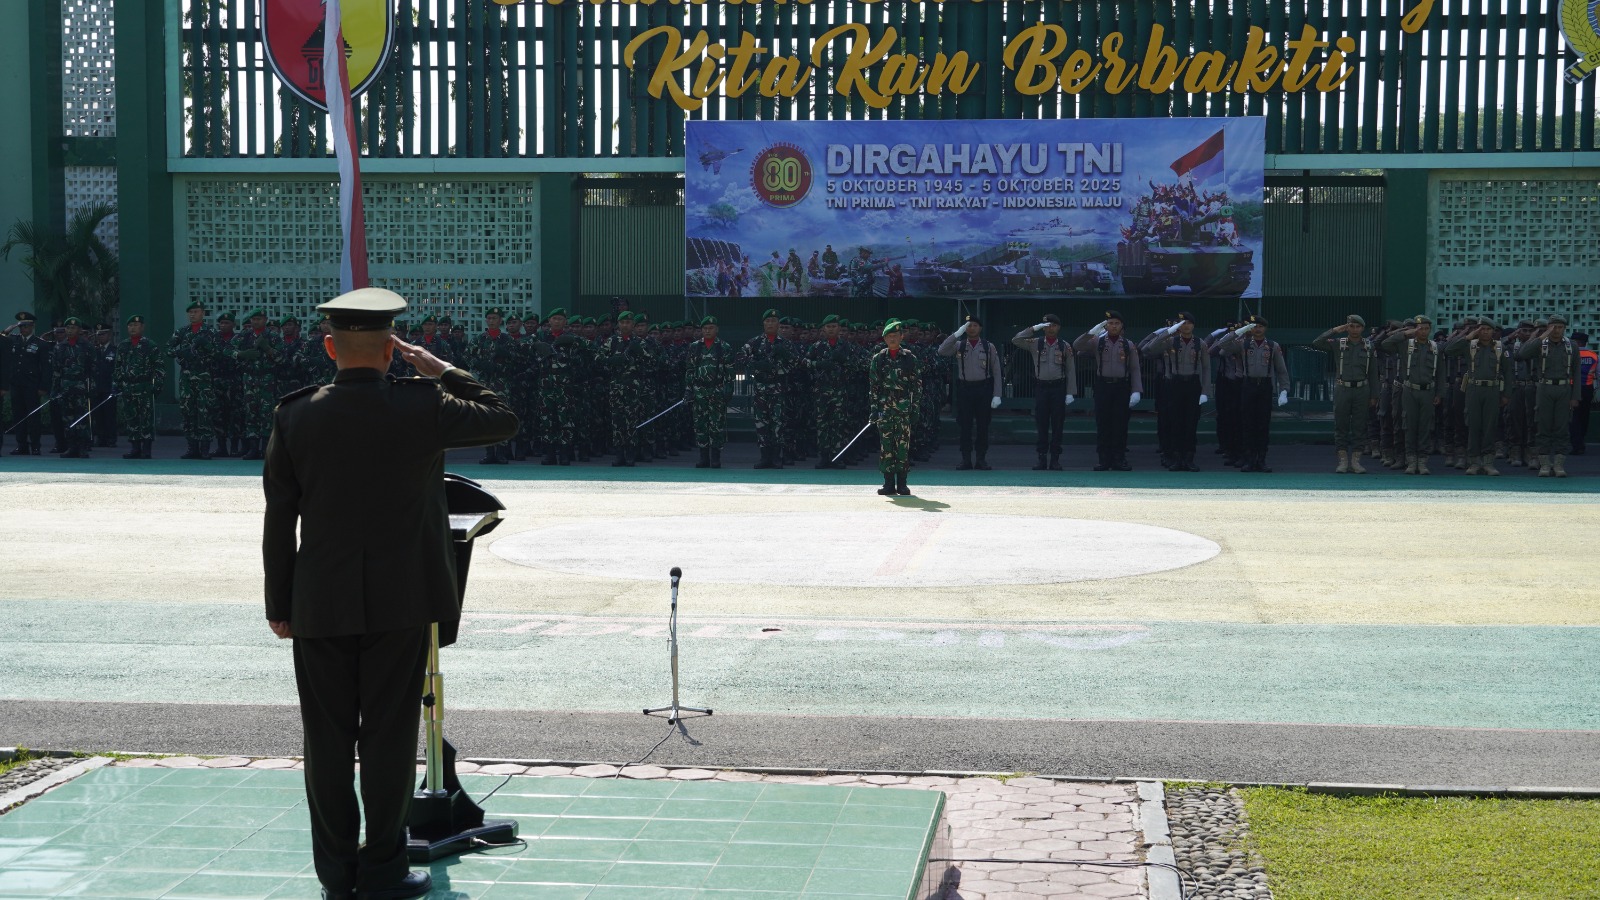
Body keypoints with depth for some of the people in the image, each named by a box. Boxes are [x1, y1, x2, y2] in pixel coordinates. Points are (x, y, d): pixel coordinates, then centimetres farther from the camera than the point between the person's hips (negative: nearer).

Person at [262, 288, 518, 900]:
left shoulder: (294, 416, -3)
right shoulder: (422, 407, -9)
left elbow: (278, 521, 0)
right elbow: (503, 420, 6)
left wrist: (279, 605, 8)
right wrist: (444, 372, 10)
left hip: (320, 604, 2)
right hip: (400, 601, -2)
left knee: (328, 740, 10)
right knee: (388, 737, 6)